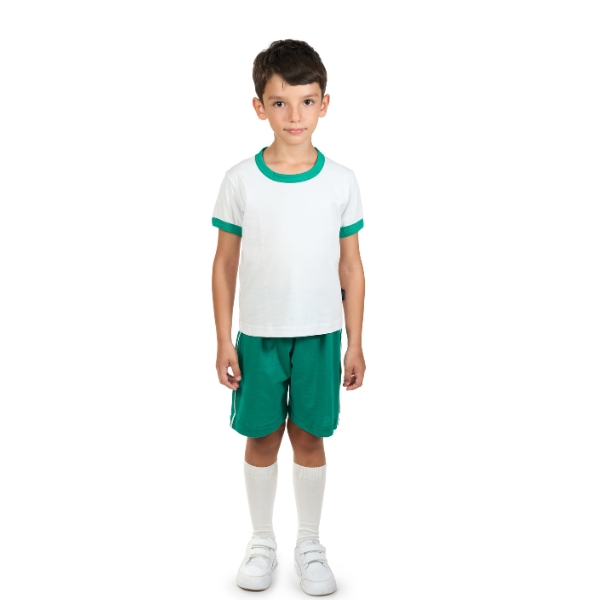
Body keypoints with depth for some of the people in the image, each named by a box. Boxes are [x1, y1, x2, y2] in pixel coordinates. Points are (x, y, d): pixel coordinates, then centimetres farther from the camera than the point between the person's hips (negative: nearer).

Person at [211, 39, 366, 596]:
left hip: (321, 335, 0)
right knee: (262, 438, 10)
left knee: (309, 438, 10)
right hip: (258, 335, 0)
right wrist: (224, 342, -1)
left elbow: (351, 267, 2)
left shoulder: (340, 182, -3)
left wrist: (355, 344, 2)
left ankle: (309, 544, 28)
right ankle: (261, 540, 31)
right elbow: (225, 265, 0)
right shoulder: (240, 181, -5)